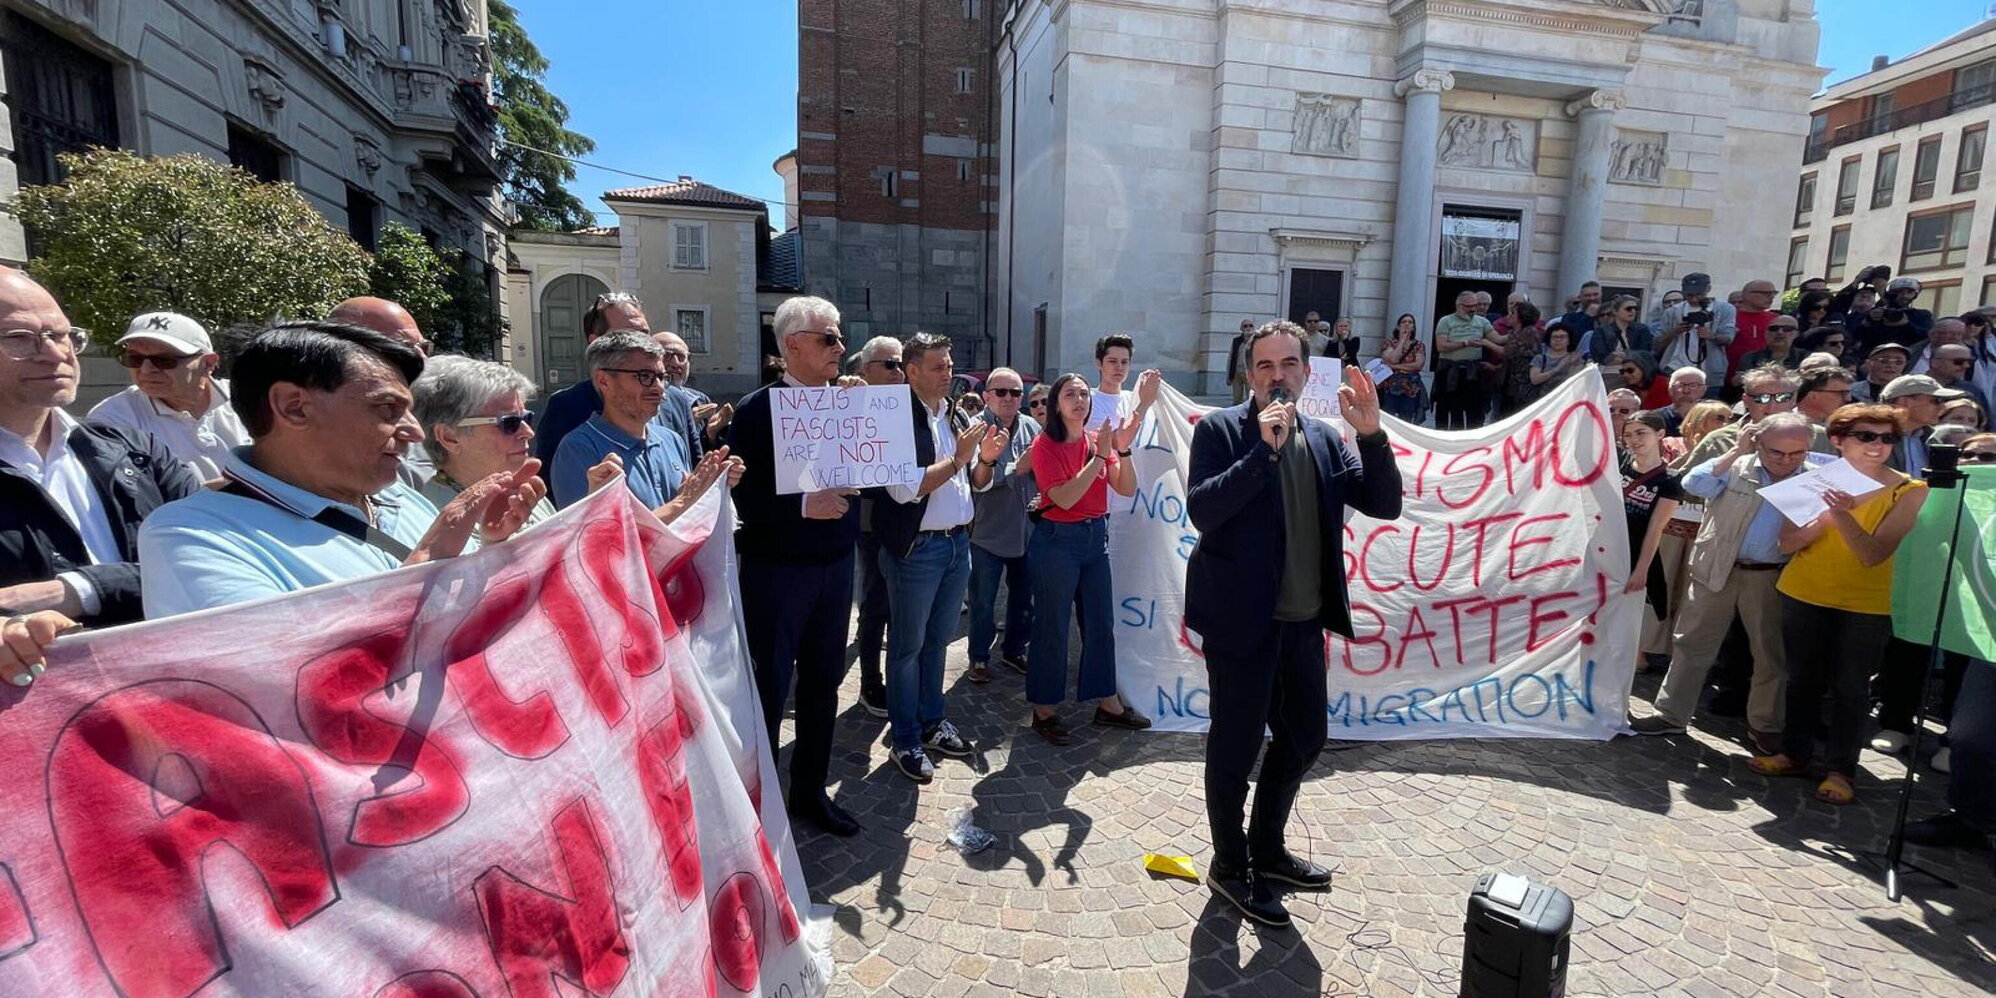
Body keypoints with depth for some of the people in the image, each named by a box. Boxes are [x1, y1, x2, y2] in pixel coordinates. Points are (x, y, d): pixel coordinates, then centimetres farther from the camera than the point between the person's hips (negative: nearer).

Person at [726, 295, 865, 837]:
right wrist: (805, 505, -28)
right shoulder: (756, 410, -10)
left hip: (835, 566, 6)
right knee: (768, 690, 6)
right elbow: (746, 499, -16)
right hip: (777, 569, -6)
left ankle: (810, 791, 34)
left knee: (822, 682, 16)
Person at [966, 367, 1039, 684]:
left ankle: (1015, 650, 38)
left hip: (1027, 531, 5)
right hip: (988, 531, -5)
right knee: (983, 601, 10)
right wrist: (1016, 469, -23)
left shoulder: (1032, 427, 2)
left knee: (1024, 597, 19)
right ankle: (979, 657, 27)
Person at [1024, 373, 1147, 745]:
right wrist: (1101, 455, -21)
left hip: (1095, 537, 6)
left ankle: (1108, 703, 29)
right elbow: (1065, 498, -21)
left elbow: (1127, 489, 2)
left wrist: (1123, 450, -13)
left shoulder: (1098, 439, 6)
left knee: (1101, 624, 14)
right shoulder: (1045, 445, -10)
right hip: (1057, 540, -6)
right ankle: (1043, 711, 18)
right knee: (1052, 628, 3)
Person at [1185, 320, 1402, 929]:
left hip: (1303, 622, 7)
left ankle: (1267, 849, 42)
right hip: (1242, 620, -7)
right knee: (1235, 746, 7)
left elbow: (1384, 504, 1)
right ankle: (1230, 868, 28)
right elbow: (1201, 509, -22)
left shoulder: (1325, 439, 8)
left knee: (1303, 738, 20)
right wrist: (1264, 447, -25)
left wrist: (1372, 435, -12)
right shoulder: (1220, 431, -9)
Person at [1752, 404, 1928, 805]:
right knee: (1802, 679, 12)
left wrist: (1844, 515, -33)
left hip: (1867, 603, -2)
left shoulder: (1909, 492, -7)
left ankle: (1840, 770, 13)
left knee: (1850, 687, 3)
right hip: (1803, 594, 2)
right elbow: (1788, 543, -7)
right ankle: (1795, 753, 24)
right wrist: (1827, 514, -22)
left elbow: (1874, 555, -19)